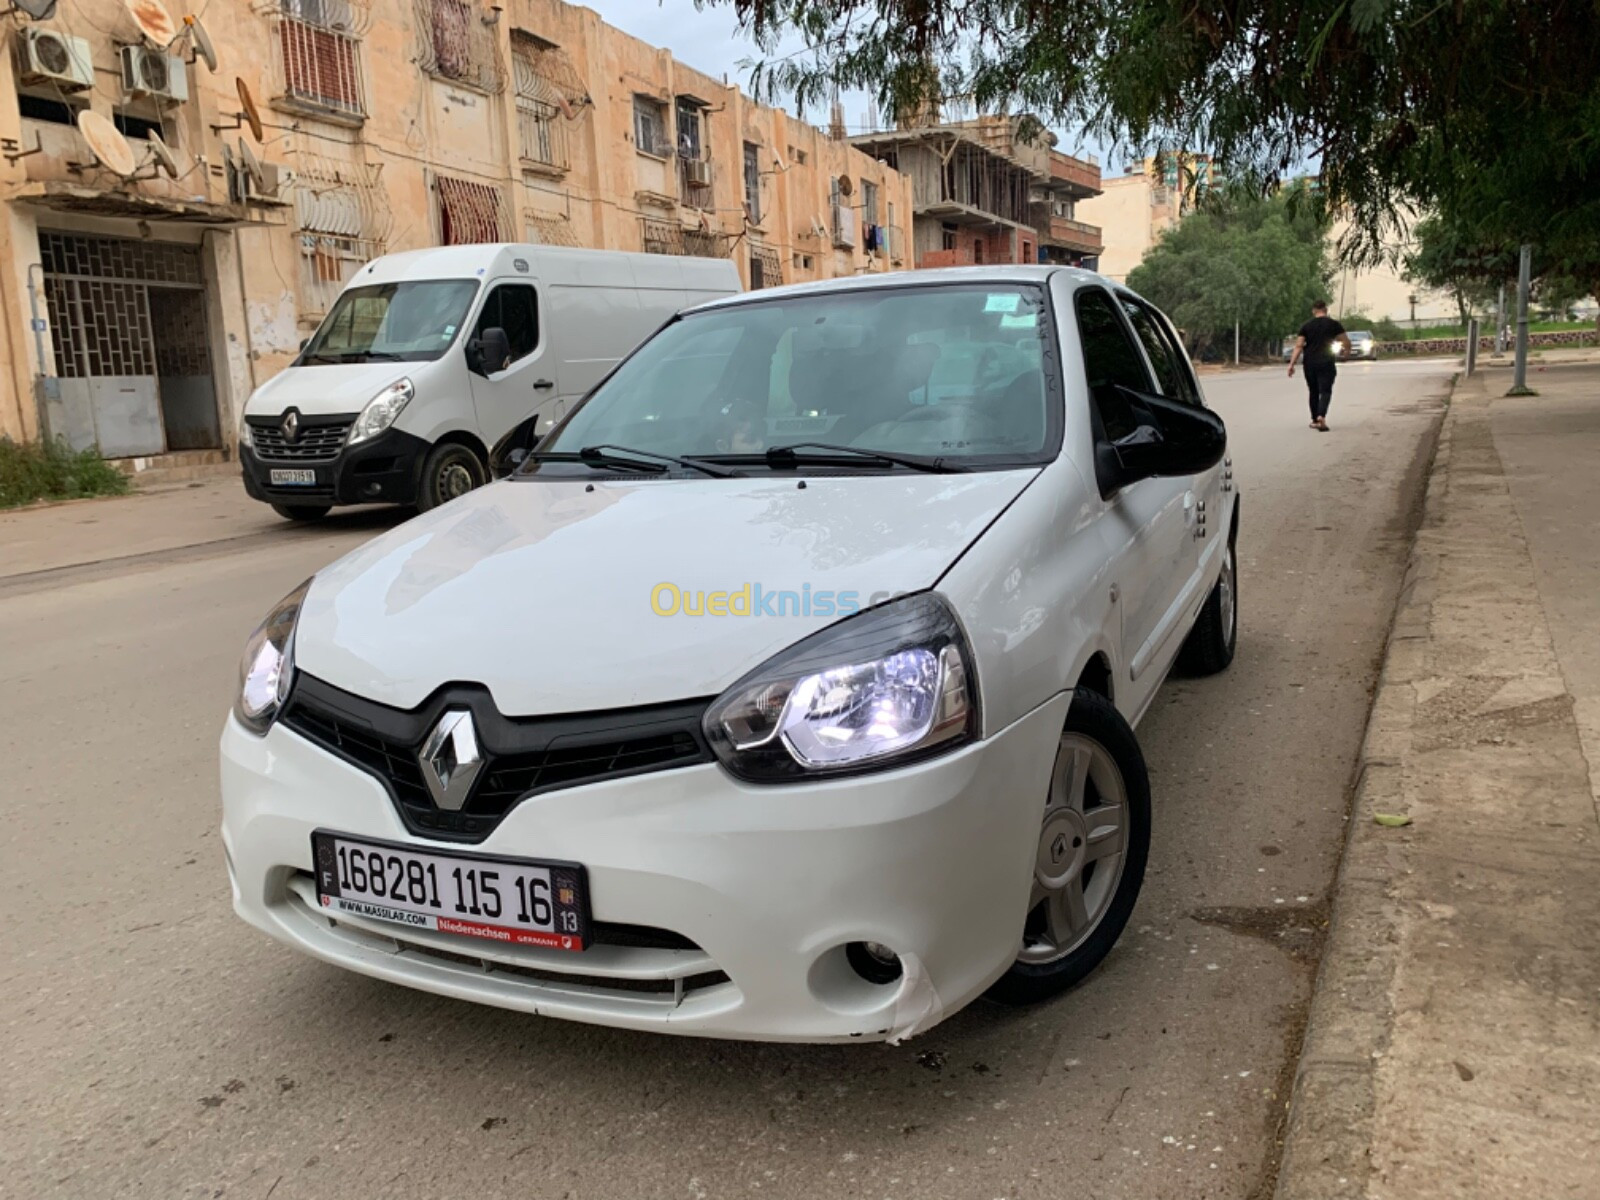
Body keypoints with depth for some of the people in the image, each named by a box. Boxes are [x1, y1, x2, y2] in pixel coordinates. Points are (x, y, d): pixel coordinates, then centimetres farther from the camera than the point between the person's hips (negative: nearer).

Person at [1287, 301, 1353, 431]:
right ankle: (1321, 416, -26)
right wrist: (1347, 351, 23)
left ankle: (1315, 420, 19)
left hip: (1309, 363, 2)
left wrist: (1292, 364, -5)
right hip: (1326, 362, -2)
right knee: (1325, 390, -4)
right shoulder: (1333, 324, 0)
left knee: (1313, 391, 14)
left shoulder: (1306, 326, 4)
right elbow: (1346, 341, 1)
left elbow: (1298, 346, -3)